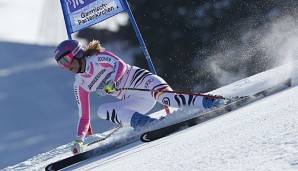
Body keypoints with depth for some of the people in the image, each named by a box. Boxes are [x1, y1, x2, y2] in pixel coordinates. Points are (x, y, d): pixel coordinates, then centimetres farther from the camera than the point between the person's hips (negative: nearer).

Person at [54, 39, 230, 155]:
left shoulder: (98, 58, -5)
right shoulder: (80, 85, 12)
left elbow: (120, 65, -23)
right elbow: (84, 117, 16)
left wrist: (112, 82, -41)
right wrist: (79, 140, 5)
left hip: (141, 80, -6)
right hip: (135, 102, 6)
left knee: (163, 95, -34)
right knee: (103, 110, -16)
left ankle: (209, 102, -37)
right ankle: (145, 122, -31)